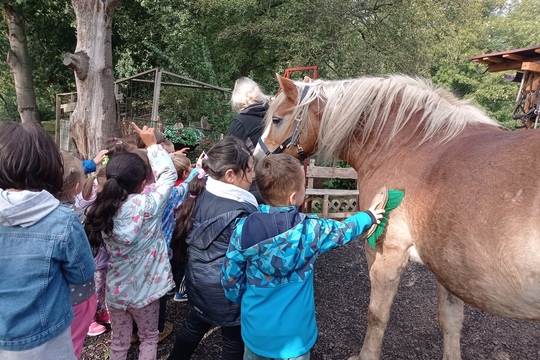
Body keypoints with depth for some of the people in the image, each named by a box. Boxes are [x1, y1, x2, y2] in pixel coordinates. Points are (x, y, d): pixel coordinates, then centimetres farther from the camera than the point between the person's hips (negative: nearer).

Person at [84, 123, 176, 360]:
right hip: (144, 289, -4)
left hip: (114, 290, 4)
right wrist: (152, 143, -4)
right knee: (149, 338, 21)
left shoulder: (100, 208, -11)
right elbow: (168, 175, -11)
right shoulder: (146, 205, -26)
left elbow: (98, 255, 0)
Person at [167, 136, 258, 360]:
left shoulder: (201, 194, -6)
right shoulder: (240, 213, -29)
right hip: (226, 291, -8)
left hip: (200, 282, 8)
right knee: (234, 341, 16)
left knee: (194, 325, 30)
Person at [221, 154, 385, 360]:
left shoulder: (243, 229, -16)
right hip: (293, 333, -2)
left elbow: (230, 279, -6)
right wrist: (368, 217, 22)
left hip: (255, 328, 2)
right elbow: (342, 231, 2)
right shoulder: (310, 229, -19)